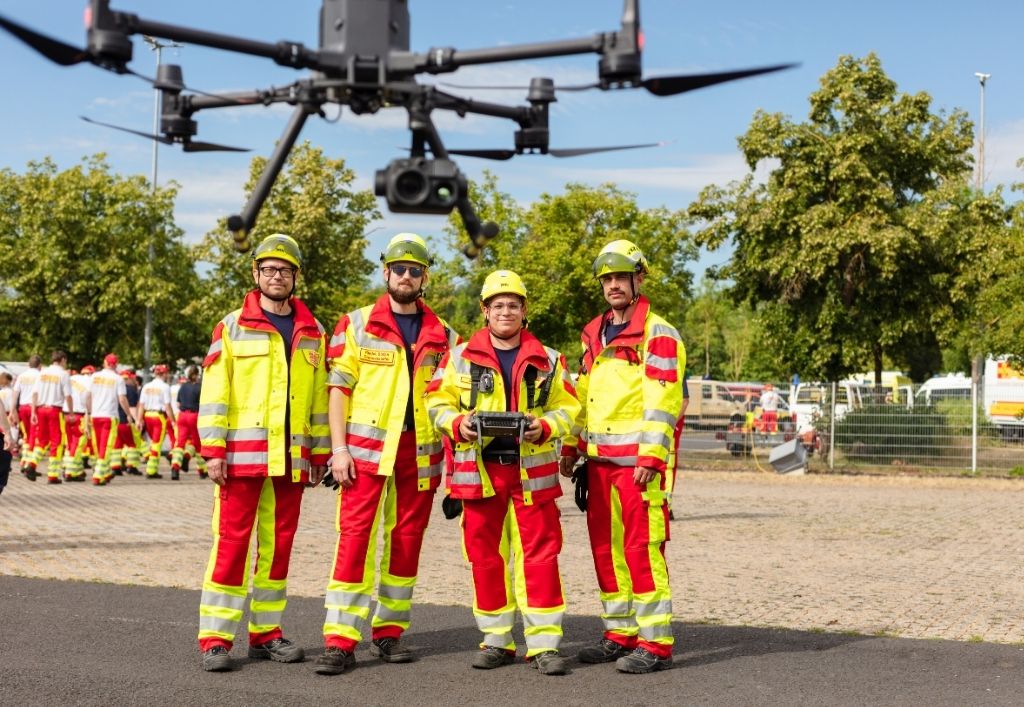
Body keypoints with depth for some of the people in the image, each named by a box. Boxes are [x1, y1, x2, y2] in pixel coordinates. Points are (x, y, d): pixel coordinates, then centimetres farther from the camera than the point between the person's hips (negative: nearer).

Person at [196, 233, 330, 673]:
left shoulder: (312, 332, 13)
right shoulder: (232, 327, 1)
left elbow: (320, 396, 15)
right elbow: (214, 392, -3)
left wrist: (319, 453, 12)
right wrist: (213, 450, -10)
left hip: (291, 457, 4)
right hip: (242, 454, -4)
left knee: (279, 543, 8)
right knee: (231, 541, -5)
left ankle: (266, 633, 18)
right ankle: (215, 638, 0)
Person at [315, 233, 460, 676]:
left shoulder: (441, 336, 10)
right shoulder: (357, 325, 3)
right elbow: (339, 387, 0)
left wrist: (451, 455, 6)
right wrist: (338, 447, -9)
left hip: (419, 452, 3)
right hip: (366, 447, -3)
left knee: (407, 540, 7)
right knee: (355, 537, -8)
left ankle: (390, 631, 19)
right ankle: (339, 640, -6)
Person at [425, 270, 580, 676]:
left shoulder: (547, 361, 9)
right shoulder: (460, 358, 8)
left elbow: (567, 409, 8)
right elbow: (438, 402, 9)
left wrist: (544, 427, -12)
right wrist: (458, 425, -11)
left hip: (532, 470, -1)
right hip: (479, 469, 1)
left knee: (540, 554, -4)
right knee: (485, 555, 6)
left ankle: (544, 644, 0)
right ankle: (496, 640, 17)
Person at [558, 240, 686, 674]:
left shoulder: (657, 333, -6)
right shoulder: (594, 334, 18)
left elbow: (663, 400, -14)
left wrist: (650, 458, -20)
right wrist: (570, 446, 16)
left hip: (638, 460, -8)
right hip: (599, 459, 8)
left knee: (642, 548, -8)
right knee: (606, 547, 11)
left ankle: (655, 644, -3)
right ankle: (620, 635, 21)